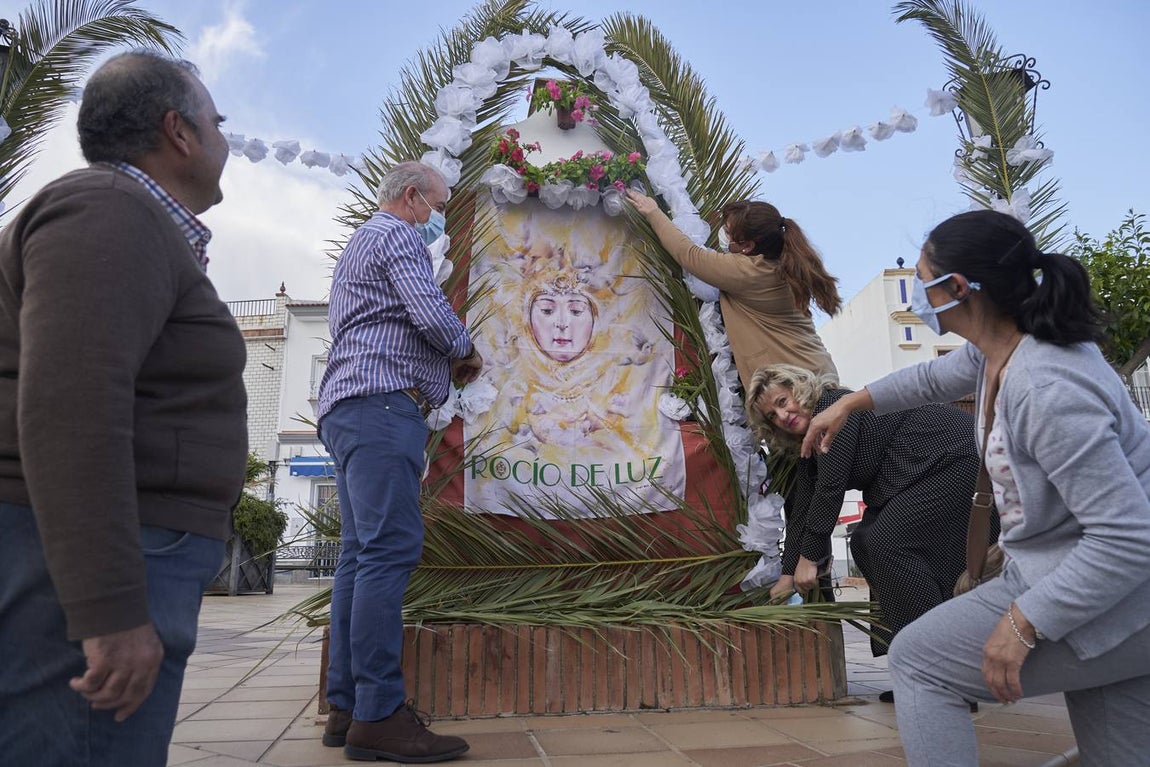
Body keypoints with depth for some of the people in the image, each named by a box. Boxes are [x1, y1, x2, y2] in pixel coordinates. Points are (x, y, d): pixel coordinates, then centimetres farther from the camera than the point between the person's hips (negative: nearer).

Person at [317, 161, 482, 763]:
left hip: (347, 408, 10)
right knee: (391, 547, -15)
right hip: (383, 403, -10)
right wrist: (466, 351, 5)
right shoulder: (397, 236, 0)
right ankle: (379, 715, -15)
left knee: (362, 555, 5)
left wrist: (446, 362, 20)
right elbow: (431, 314, -14)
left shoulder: (359, 244, 32)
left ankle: (346, 709, 7)